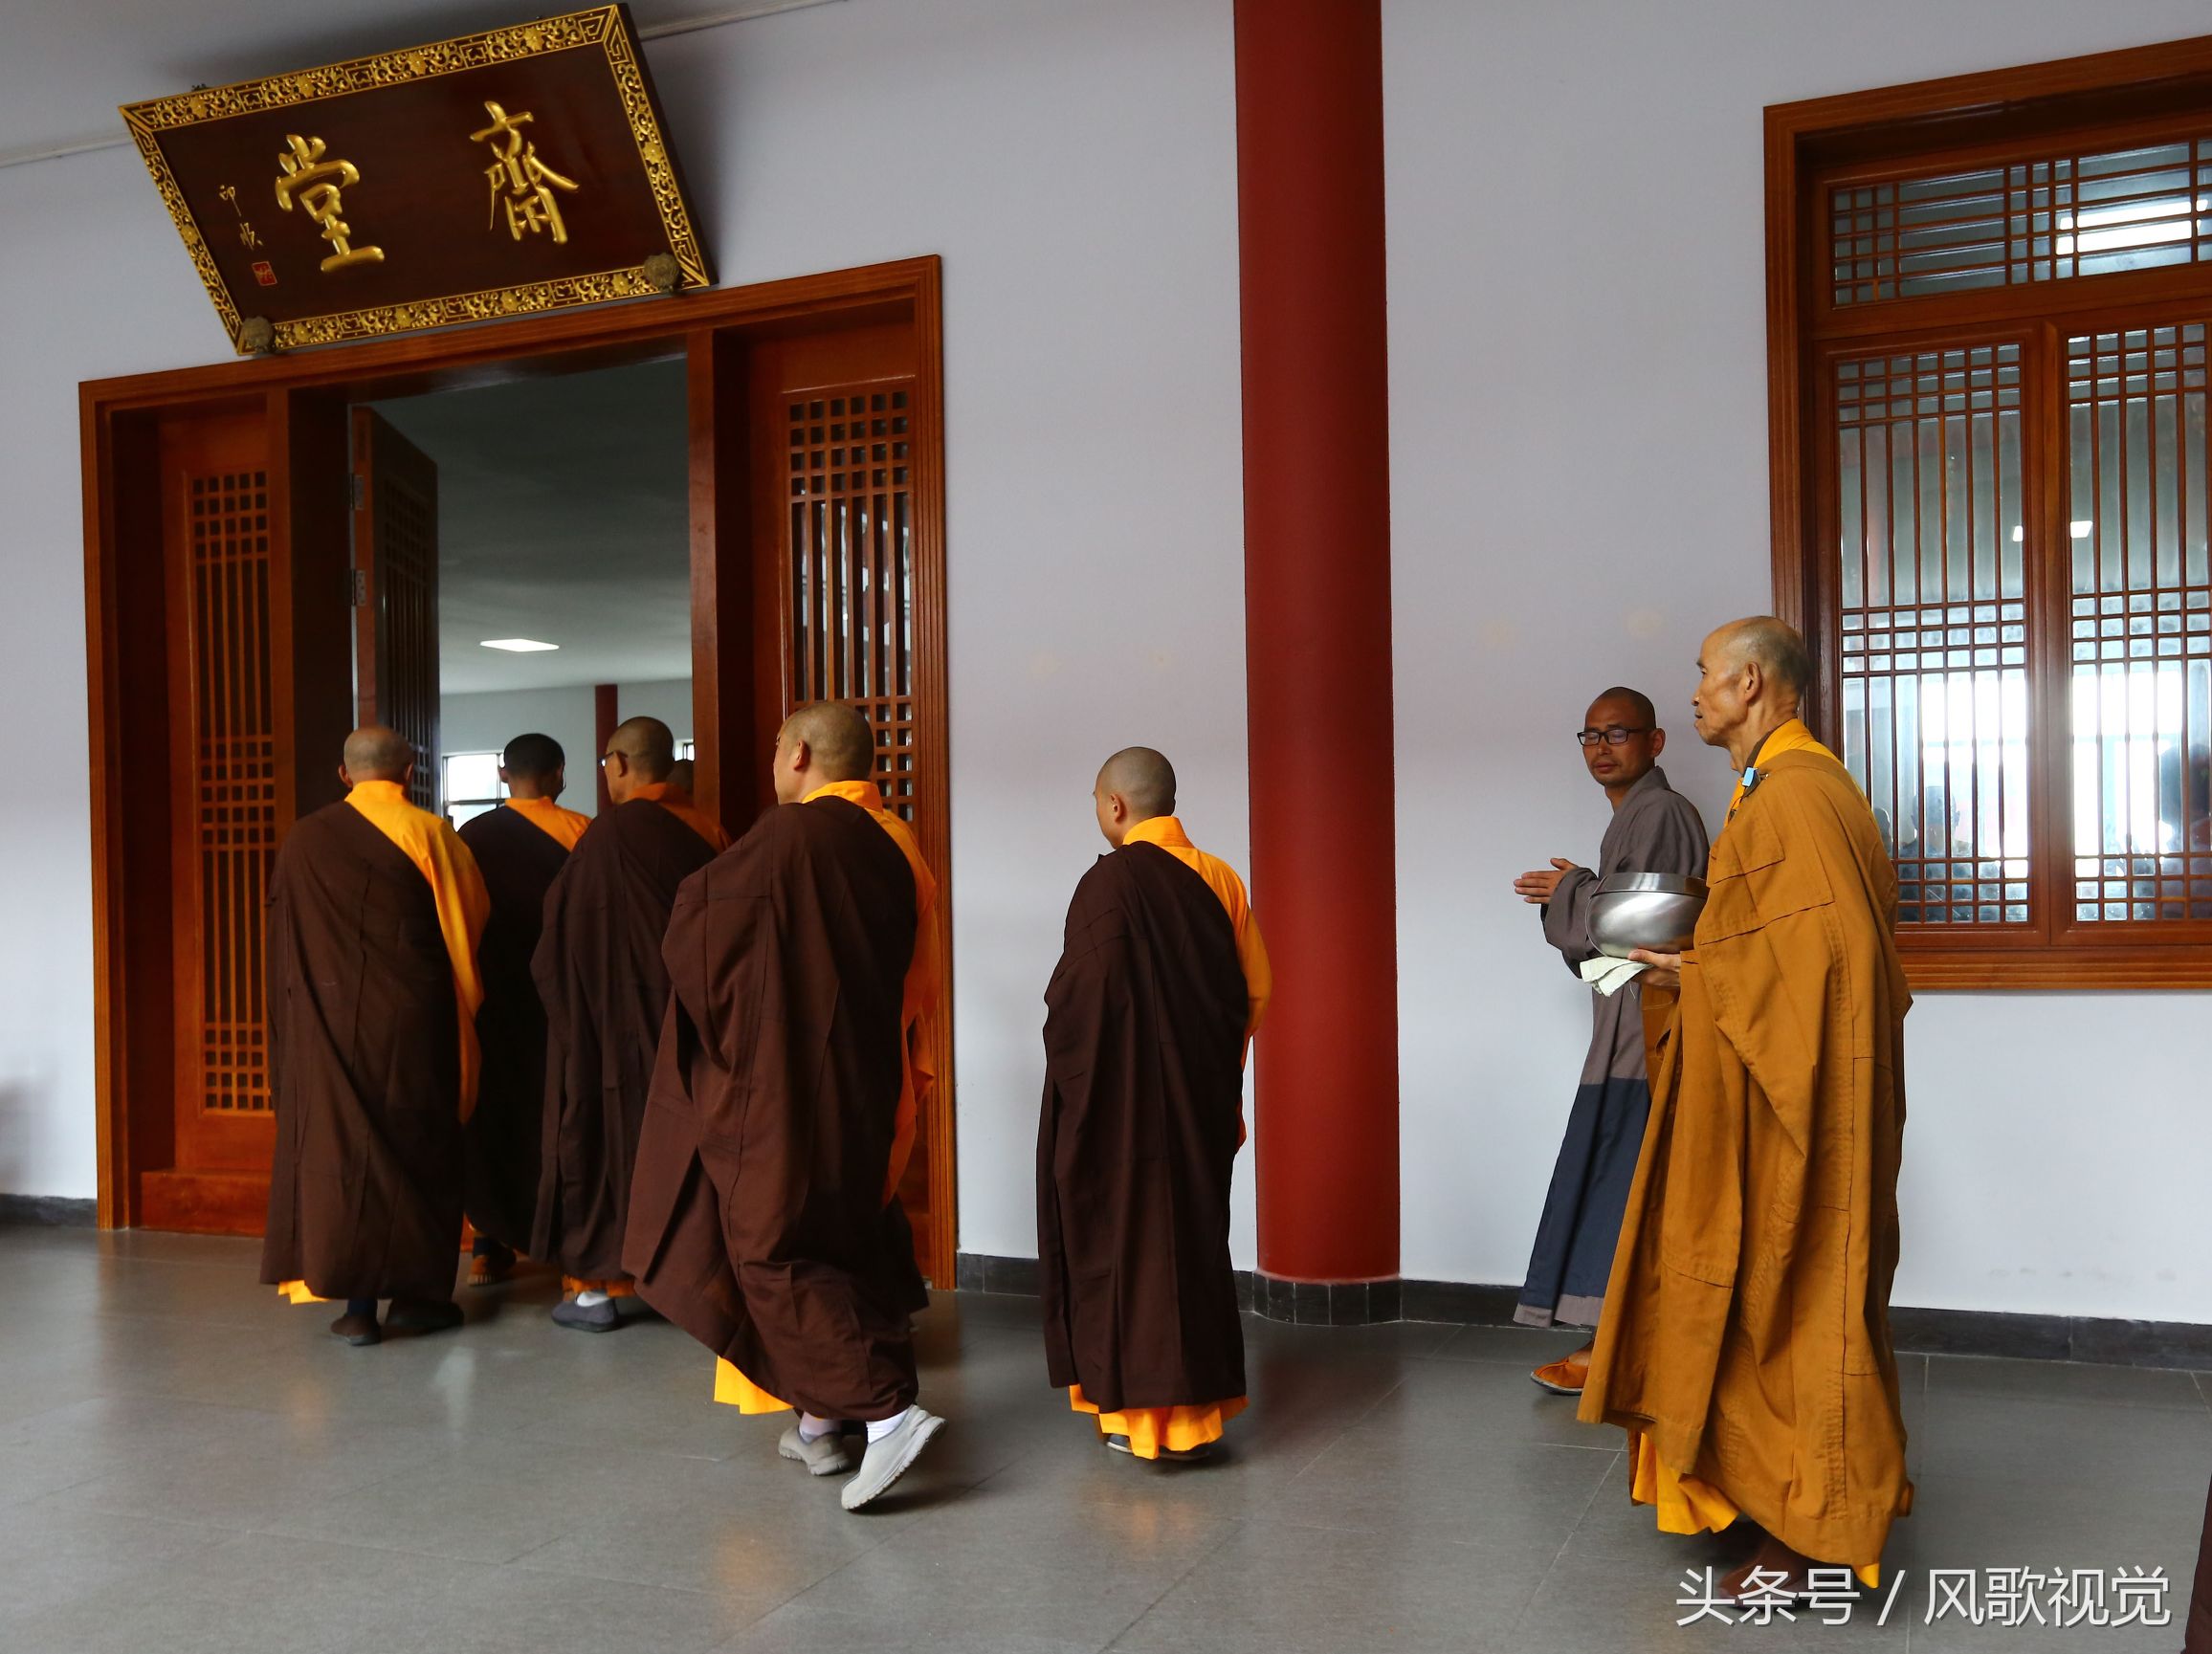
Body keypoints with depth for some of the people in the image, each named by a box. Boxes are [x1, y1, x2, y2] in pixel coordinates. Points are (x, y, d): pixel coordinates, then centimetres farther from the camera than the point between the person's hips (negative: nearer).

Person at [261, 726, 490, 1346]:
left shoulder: (302, 841, 2)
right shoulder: (429, 835, -6)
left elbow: (285, 935, 9)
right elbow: (471, 923, 1)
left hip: (326, 1021, 2)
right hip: (414, 1020, -2)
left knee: (339, 1142, 6)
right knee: (417, 1146, 9)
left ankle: (358, 1301, 5)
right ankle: (415, 1292, 13)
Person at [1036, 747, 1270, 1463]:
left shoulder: (1110, 882, -17)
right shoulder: (1219, 879, 3)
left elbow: (1078, 998, -20)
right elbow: (1255, 989, 7)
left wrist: (1065, 1058, 0)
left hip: (1122, 1096, -6)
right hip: (1202, 1098, 6)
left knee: (1127, 1238, 5)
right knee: (1193, 1234, 16)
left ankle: (1137, 1411, 10)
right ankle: (1198, 1401, 24)